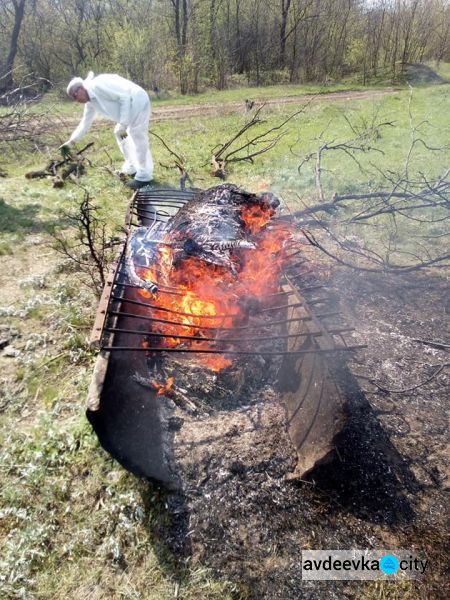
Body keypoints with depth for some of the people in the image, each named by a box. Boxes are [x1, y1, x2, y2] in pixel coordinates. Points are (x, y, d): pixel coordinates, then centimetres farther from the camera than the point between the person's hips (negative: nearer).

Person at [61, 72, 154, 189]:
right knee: (119, 133, 18)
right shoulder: (90, 102, 8)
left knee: (138, 138, -10)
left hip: (138, 102, -10)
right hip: (131, 106, 10)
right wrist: (71, 141, 14)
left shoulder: (98, 85, -21)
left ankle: (144, 177, -5)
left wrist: (123, 125, -24)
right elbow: (85, 122, 17)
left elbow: (125, 97, -24)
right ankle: (131, 168, 23)